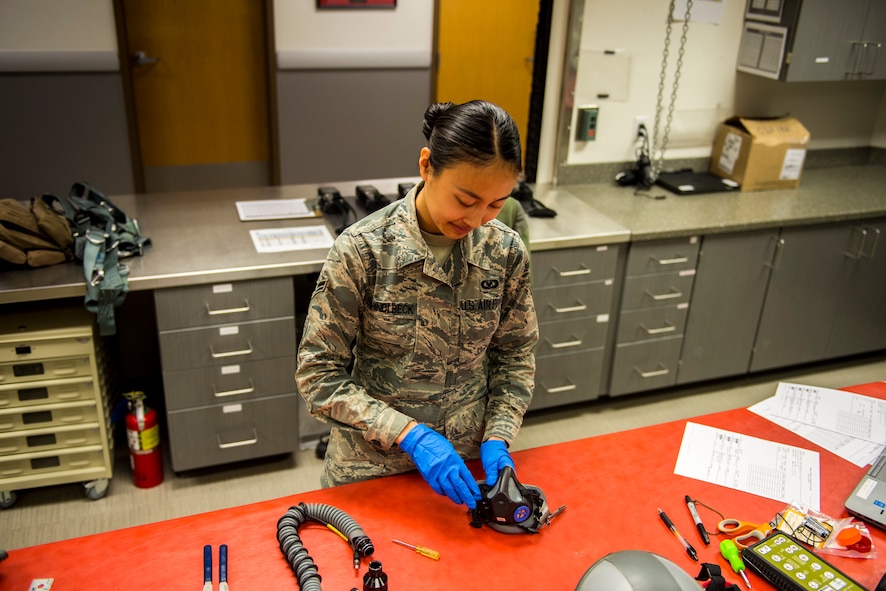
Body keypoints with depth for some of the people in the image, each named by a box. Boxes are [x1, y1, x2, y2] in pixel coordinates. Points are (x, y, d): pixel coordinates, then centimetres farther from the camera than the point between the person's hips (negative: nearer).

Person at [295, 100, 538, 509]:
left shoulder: (506, 253, -10)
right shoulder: (362, 250, -21)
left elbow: (516, 355, 2)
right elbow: (318, 375, -18)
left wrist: (498, 437, -12)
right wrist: (409, 434, -27)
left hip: (464, 463, 3)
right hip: (370, 467, -2)